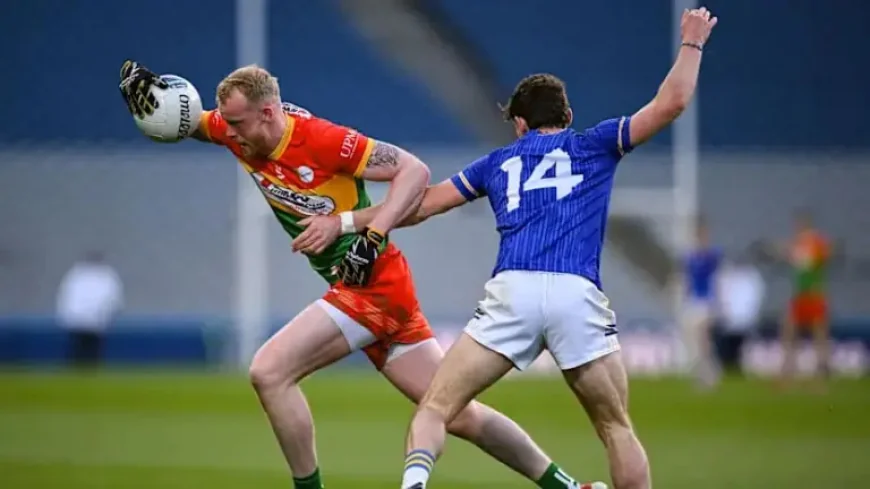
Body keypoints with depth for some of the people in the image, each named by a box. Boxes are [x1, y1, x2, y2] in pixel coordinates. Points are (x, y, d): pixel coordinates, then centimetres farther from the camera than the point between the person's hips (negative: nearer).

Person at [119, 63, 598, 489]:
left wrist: (374, 236, -28)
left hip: (374, 284, -8)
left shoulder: (319, 139, -20)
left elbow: (415, 170, -18)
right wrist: (145, 91, -10)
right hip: (354, 288, 8)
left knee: (269, 371, -17)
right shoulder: (240, 132, 0)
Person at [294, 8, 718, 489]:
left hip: (512, 292, 0)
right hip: (578, 294, 0)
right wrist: (691, 43, 34)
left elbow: (418, 205, 28)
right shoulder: (594, 144, 21)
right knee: (617, 429, 12)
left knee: (434, 408, 4)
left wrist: (339, 222, 38)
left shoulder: (499, 161, 26)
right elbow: (670, 104, 18)